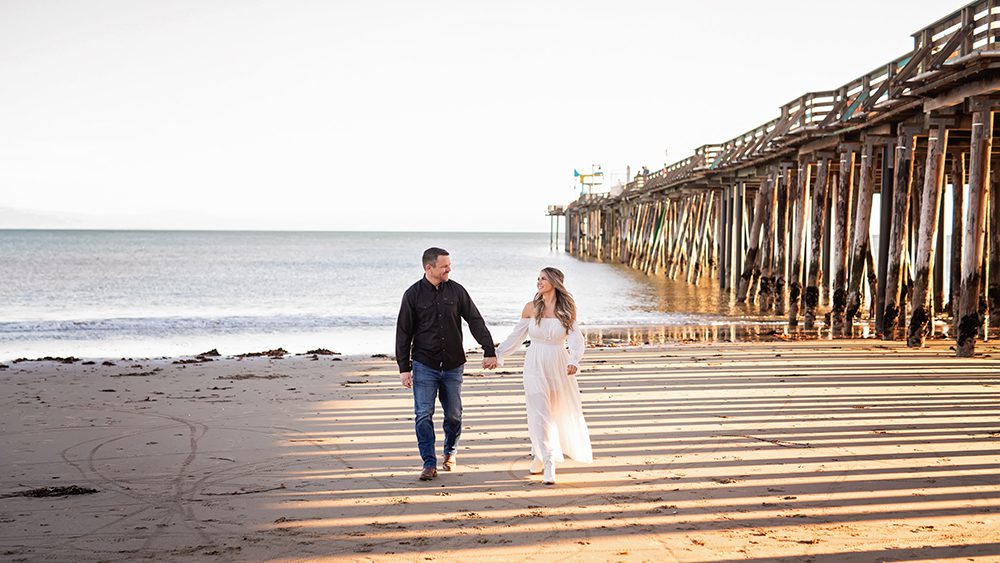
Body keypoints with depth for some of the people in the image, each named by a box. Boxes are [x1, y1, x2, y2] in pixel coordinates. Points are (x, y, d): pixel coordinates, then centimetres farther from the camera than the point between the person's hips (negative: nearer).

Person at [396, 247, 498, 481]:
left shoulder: (456, 290, 3)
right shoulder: (413, 294, -3)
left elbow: (475, 321, 4)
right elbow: (403, 333, -1)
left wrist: (489, 351, -4)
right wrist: (404, 368, -5)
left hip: (453, 365, 2)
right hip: (424, 365, -2)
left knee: (454, 415, 8)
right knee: (423, 415, -8)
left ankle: (450, 453, 32)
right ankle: (429, 464, -1)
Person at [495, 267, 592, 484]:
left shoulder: (567, 310, -2)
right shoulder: (531, 308, 0)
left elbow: (576, 338, -6)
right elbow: (516, 336, 7)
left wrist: (574, 361, -23)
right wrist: (496, 355, 3)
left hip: (559, 366, 1)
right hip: (535, 366, -1)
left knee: (565, 411, 11)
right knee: (539, 414, -8)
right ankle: (546, 462, -5)